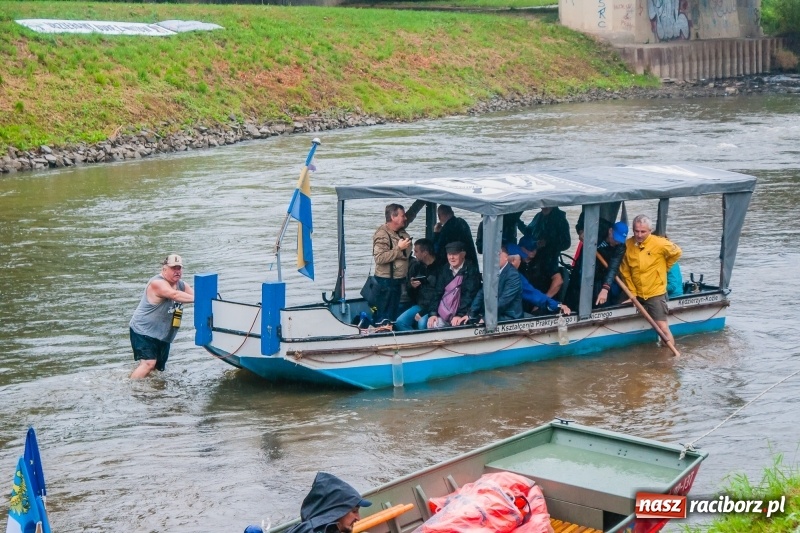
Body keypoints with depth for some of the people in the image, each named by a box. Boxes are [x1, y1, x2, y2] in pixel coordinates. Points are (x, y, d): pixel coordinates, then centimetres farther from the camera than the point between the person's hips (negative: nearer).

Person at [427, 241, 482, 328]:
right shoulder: (444, 269, 12)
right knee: (432, 325, -19)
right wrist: (433, 313, -4)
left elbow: (470, 294, -12)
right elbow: (437, 292, 9)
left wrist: (460, 315, -21)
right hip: (443, 315, 4)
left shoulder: (471, 269, -3)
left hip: (463, 315, -4)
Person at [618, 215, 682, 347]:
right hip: (637, 294, 4)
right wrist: (632, 292, 1)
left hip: (656, 293, -4)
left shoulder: (659, 244, -15)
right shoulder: (628, 244, -5)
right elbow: (625, 271, 2)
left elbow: (676, 253, 3)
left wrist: (663, 267, 8)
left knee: (662, 326, -7)